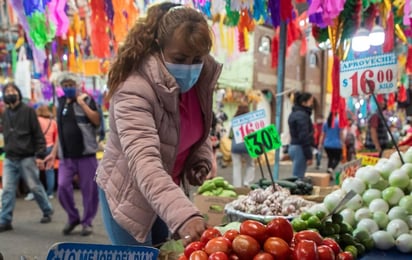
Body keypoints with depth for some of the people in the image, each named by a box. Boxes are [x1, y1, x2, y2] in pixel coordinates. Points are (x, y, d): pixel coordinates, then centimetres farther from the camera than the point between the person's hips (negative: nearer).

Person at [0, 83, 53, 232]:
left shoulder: (28, 111, -4)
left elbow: (38, 134, -7)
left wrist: (40, 155, -13)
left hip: (27, 158, -4)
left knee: (35, 187, 5)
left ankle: (48, 212, 24)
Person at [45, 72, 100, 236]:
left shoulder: (86, 100, 0)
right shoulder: (61, 104, 14)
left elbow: (97, 121, -16)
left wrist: (82, 103, -15)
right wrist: (53, 153, 16)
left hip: (86, 153, -4)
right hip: (66, 156, 4)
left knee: (89, 189, 0)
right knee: (62, 187, -6)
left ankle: (87, 222, 17)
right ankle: (73, 217, 16)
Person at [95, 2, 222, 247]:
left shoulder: (200, 79, -9)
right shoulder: (134, 90, -31)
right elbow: (143, 162, -44)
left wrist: (202, 160, -8)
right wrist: (184, 215, -56)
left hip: (168, 190, 7)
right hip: (128, 194, -6)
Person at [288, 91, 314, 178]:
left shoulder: (294, 113, 16)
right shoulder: (302, 115, -14)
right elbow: (304, 137, -18)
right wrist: (309, 156, -16)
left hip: (293, 147, 10)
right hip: (300, 149, -10)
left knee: (296, 176, 12)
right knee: (298, 177, -8)